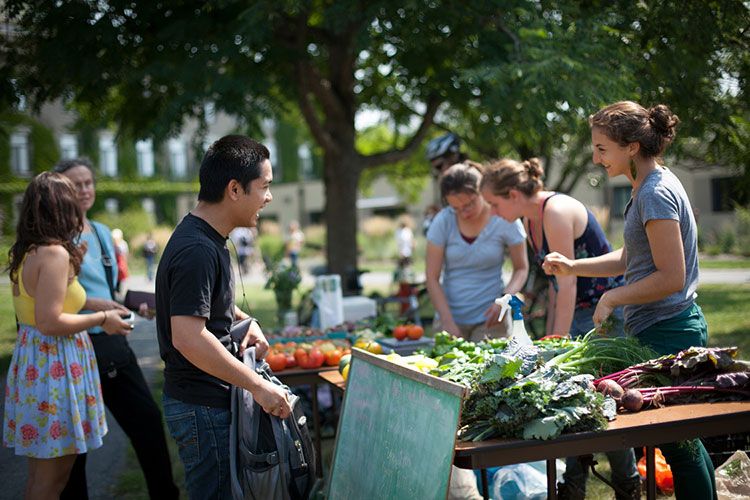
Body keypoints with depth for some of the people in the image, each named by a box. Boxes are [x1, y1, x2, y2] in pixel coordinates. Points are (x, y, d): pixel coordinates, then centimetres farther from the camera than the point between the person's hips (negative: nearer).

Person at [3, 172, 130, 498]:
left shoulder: (27, 252, 10)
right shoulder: (55, 254, -17)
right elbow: (49, 322, -22)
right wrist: (102, 319, -11)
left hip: (33, 362, 9)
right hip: (53, 366, -9)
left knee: (40, 469, 18)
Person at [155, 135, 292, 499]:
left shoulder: (208, 239, 10)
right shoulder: (198, 250, -23)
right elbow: (187, 337, -30)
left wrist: (244, 320, 9)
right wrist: (258, 386, -25)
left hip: (211, 399, 10)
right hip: (202, 408, -10)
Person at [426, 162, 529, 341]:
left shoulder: (505, 220, -6)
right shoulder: (443, 222, -4)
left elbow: (521, 268, 3)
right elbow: (432, 278, -4)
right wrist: (448, 323, -13)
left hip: (489, 318, -1)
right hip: (451, 316, 1)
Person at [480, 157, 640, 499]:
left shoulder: (556, 211, -21)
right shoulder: (531, 222, 8)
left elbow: (567, 282, -22)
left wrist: (557, 340, -19)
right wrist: (548, 333, 11)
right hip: (579, 312, 9)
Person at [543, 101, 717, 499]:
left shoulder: (656, 193, -19)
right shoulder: (647, 188, 12)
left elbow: (671, 277, -23)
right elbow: (629, 259, 19)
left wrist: (613, 297, -13)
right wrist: (572, 267, 10)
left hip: (667, 332, -10)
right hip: (666, 330, 10)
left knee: (678, 444, 1)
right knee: (684, 441, 18)